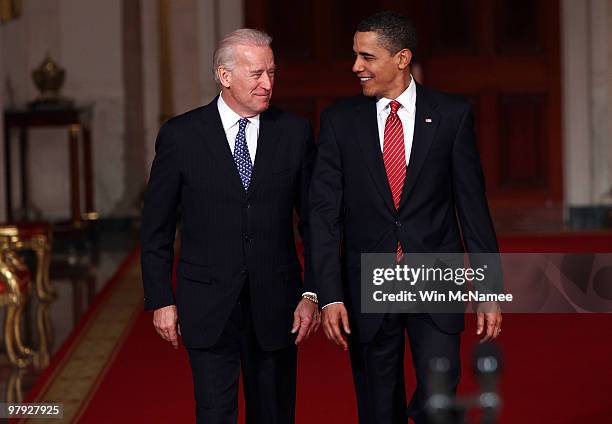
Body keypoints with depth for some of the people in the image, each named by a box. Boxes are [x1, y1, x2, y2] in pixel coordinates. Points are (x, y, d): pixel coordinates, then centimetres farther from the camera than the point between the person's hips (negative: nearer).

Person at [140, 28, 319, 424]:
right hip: (208, 308, -2)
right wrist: (161, 301, -1)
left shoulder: (295, 132, 2)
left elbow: (313, 221, 5)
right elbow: (156, 228, 2)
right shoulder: (180, 135, -3)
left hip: (275, 302, 2)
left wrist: (312, 294, -2)